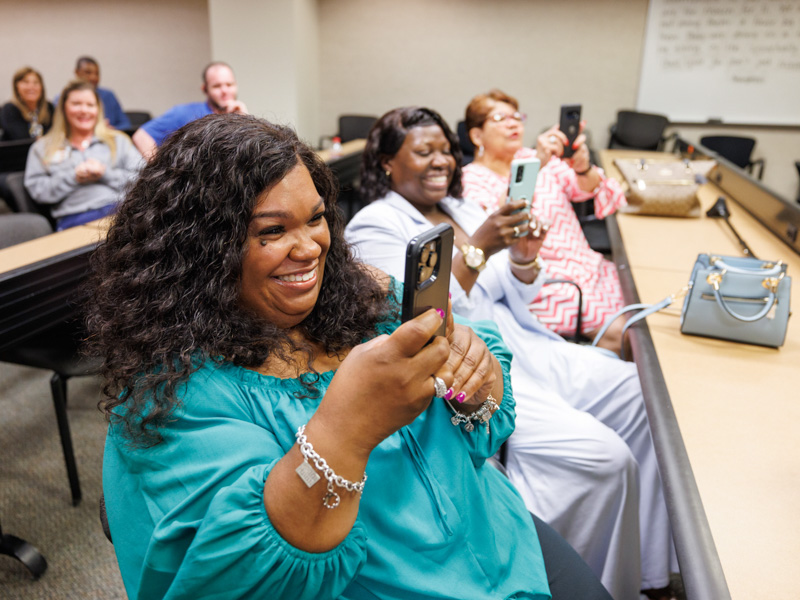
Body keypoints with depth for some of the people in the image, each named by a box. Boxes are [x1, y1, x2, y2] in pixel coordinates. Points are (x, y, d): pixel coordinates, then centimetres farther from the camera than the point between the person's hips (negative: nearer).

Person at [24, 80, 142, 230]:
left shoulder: (118, 140, 24)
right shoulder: (43, 147, 23)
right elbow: (36, 189, 11)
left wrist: (105, 174, -3)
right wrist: (74, 177, -1)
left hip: (120, 208, 1)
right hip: (74, 217, -1)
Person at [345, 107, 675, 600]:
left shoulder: (462, 209, 16)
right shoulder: (374, 226, -4)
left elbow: (518, 304, 15)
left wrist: (523, 260, -7)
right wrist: (477, 248, -23)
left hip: (520, 348, 8)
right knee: (601, 456, -22)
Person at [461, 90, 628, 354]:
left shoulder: (533, 157, 16)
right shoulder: (472, 179, -1)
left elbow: (587, 190, 5)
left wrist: (583, 168, -19)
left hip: (588, 265, 6)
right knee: (616, 329, -22)